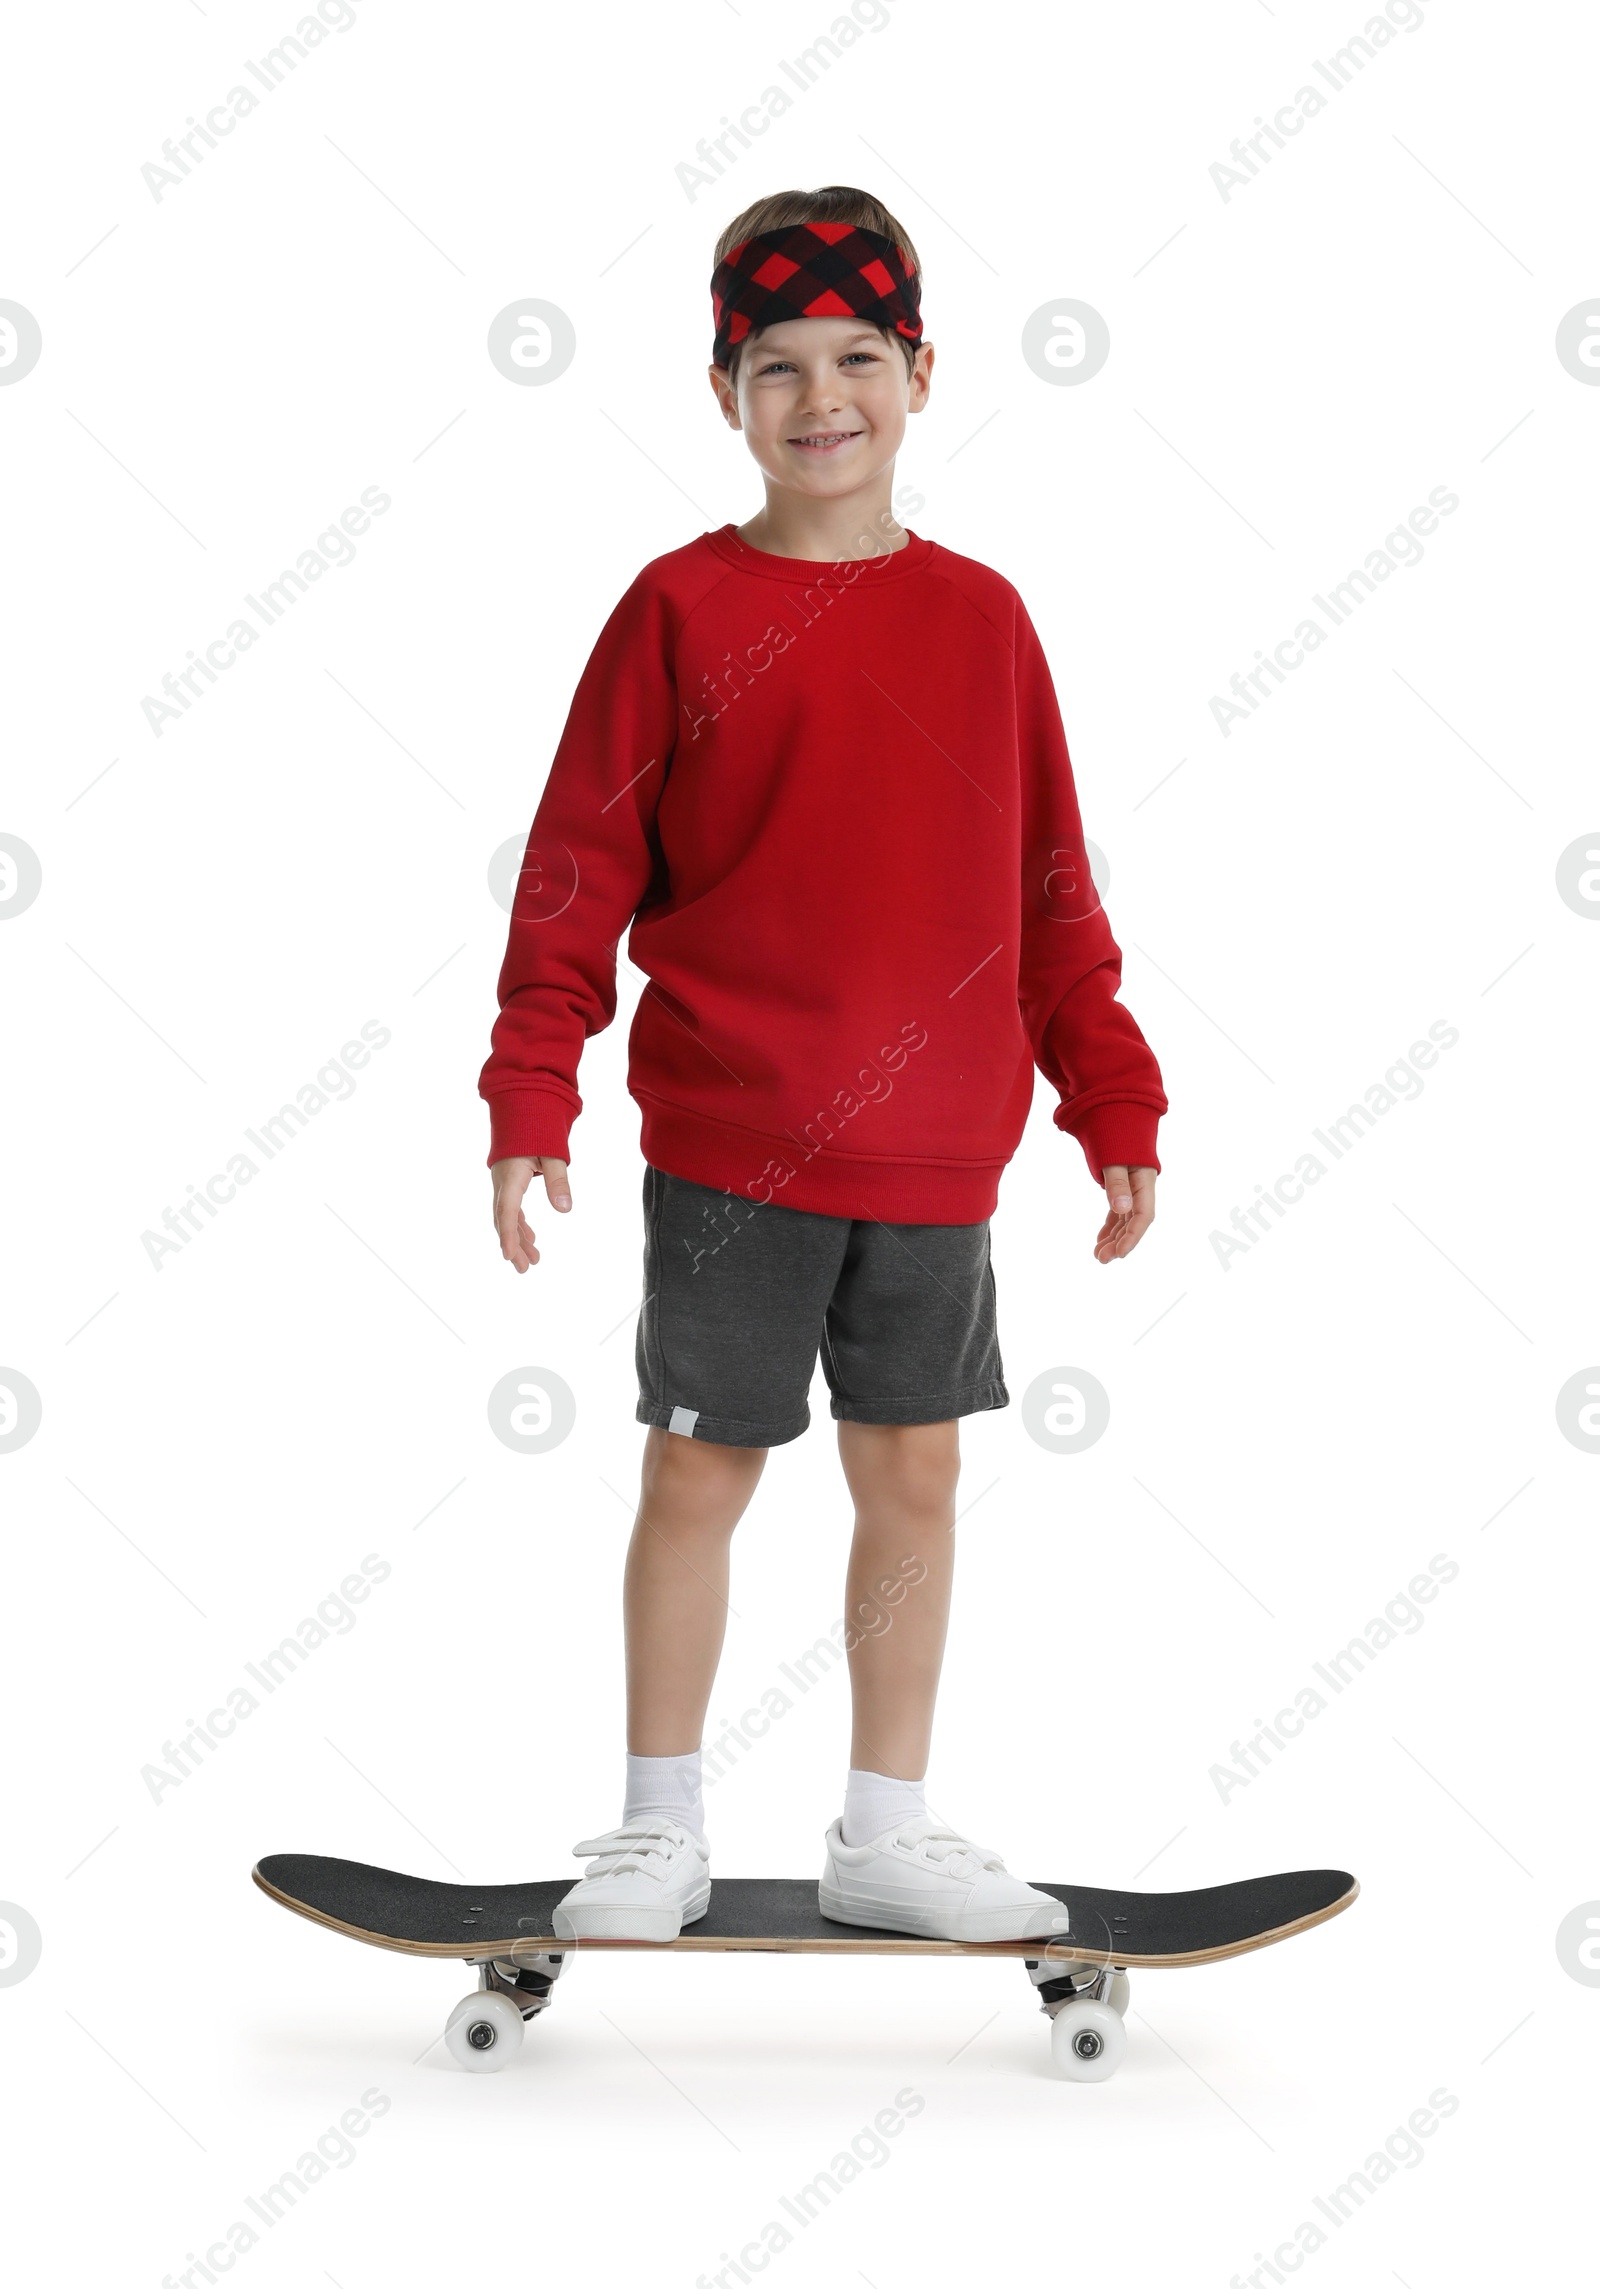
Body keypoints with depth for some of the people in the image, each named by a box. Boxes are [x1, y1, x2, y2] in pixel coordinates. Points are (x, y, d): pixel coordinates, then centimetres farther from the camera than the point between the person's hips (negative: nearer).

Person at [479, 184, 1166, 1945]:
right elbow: (580, 865, -3)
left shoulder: (980, 616, 5)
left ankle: (885, 1833, 25)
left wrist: (1112, 1106, 8)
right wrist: (531, 1099, -9)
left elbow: (1050, 884, 10)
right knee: (698, 1473, 5)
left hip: (936, 1150, 3)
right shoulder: (681, 608, -4)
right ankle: (660, 1830, 21)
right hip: (728, 1140, -3)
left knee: (915, 1481, 10)